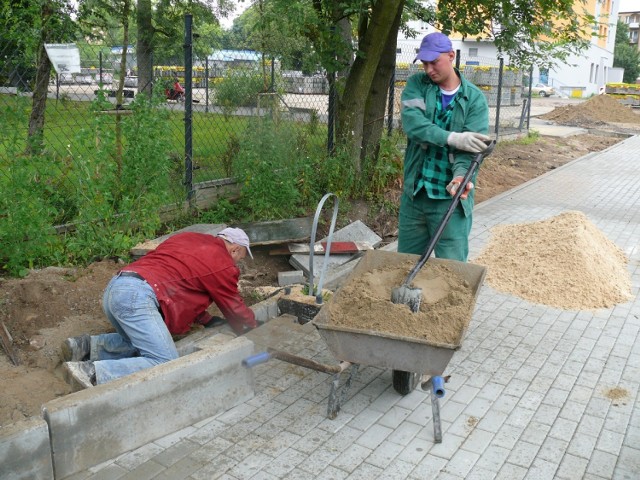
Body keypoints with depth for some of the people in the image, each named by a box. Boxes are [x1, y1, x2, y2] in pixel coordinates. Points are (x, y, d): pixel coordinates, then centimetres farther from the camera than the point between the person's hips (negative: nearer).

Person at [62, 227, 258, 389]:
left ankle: (89, 346, 8)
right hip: (137, 296, -9)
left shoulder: (186, 238, 28)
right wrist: (255, 331, 34)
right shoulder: (222, 263, 5)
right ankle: (92, 372, -22)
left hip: (113, 287, 9)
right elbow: (235, 308, 17)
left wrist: (207, 320, 35)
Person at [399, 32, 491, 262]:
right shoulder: (417, 85, 2)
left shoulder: (475, 99, -2)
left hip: (451, 198, -2)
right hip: (414, 193, 3)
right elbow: (412, 123, -16)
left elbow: (471, 144, -12)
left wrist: (461, 174, -33)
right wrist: (453, 138, -29)